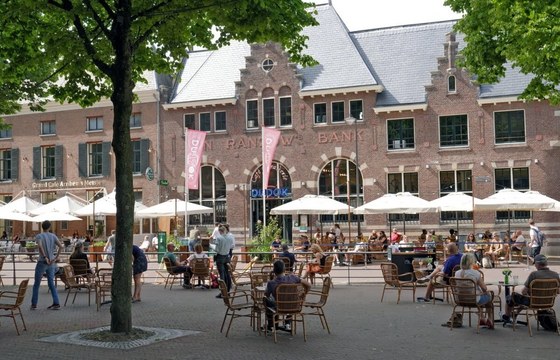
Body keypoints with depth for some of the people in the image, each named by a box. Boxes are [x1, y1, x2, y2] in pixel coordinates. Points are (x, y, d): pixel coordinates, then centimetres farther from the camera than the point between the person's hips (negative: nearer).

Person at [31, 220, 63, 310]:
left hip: (42, 262, -4)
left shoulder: (39, 236, -6)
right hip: (52, 263, 4)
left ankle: (34, 304, 14)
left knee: (36, 284, 10)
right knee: (51, 283, 9)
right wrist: (56, 258, -8)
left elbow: (40, 246, -27)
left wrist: (45, 257, -23)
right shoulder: (53, 236, 5)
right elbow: (61, 246, -9)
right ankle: (56, 303, -2)